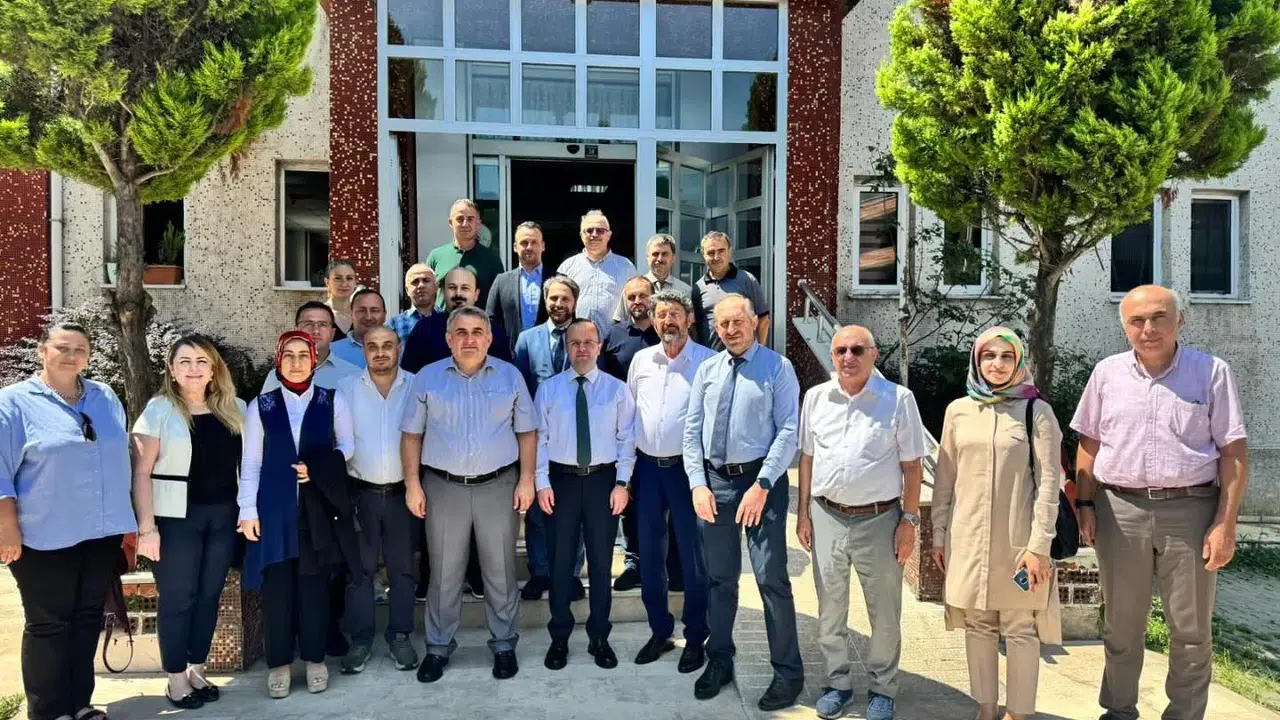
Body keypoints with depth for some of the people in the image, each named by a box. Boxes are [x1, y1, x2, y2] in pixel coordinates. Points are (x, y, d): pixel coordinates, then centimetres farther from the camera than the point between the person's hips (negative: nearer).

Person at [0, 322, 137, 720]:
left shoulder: (105, 397, 8)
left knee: (88, 620, 14)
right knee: (47, 625, 7)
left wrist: (126, 520, 13)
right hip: (46, 538, -4)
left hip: (102, 533, 5)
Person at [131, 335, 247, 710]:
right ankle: (176, 679, 18)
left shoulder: (234, 409, 6)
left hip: (223, 516, 4)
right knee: (178, 599, 4)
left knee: (209, 595, 10)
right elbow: (141, 472, -7)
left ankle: (196, 670, 25)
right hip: (176, 519, -3)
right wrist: (146, 527, -12)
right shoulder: (159, 409, -5)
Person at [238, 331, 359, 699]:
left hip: (317, 506, 0)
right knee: (277, 585, 3)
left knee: (314, 583, 5)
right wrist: (248, 510, -3)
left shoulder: (331, 401, 3)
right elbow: (251, 462, 3)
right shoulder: (261, 406, 3)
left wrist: (318, 469, -10)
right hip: (275, 507, 0)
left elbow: (348, 446, 6)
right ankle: (279, 663, 16)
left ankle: (314, 659, 19)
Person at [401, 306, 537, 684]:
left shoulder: (510, 376, 3)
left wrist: (527, 480, -3)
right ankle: (438, 647, 23)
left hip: (499, 486, 0)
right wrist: (413, 484, -2)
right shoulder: (427, 378, 1)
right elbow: (411, 434, 4)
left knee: (500, 570, 9)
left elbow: (526, 432, 4)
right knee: (444, 572, 9)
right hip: (444, 487, 0)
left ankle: (503, 645, 23)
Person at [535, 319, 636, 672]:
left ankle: (599, 637, 23)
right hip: (562, 480, 0)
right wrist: (542, 482, -6)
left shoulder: (617, 389, 1)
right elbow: (539, 438, 1)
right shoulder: (548, 389, 2)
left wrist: (622, 483, -8)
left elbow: (627, 440, 0)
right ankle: (559, 638, 22)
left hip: (603, 480, 0)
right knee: (561, 560, 8)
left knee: (601, 560, 9)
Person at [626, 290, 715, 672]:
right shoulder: (640, 360, 8)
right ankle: (660, 631, 29)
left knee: (692, 555, 4)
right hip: (647, 466, 5)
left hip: (687, 466, -4)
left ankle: (695, 638, 20)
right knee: (650, 555, 12)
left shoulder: (707, 361, -6)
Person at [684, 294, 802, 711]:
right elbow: (692, 431, 7)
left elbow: (788, 431, -11)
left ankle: (788, 672, 15)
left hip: (761, 479, -4)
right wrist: (698, 485, -4)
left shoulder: (778, 368, -5)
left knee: (771, 578, -1)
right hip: (714, 480, 4)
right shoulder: (706, 371, 8)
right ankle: (719, 662, 31)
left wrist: (762, 485, -18)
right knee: (719, 578, 15)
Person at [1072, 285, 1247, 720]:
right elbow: (1089, 445, 9)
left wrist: (1226, 523, -8)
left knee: (1191, 630, 9)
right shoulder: (1106, 374, 5)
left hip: (1191, 510, -2)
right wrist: (1084, 505, 3)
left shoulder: (1212, 373, -1)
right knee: (1122, 624, 13)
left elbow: (1234, 452, -3)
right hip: (1119, 510, 2)